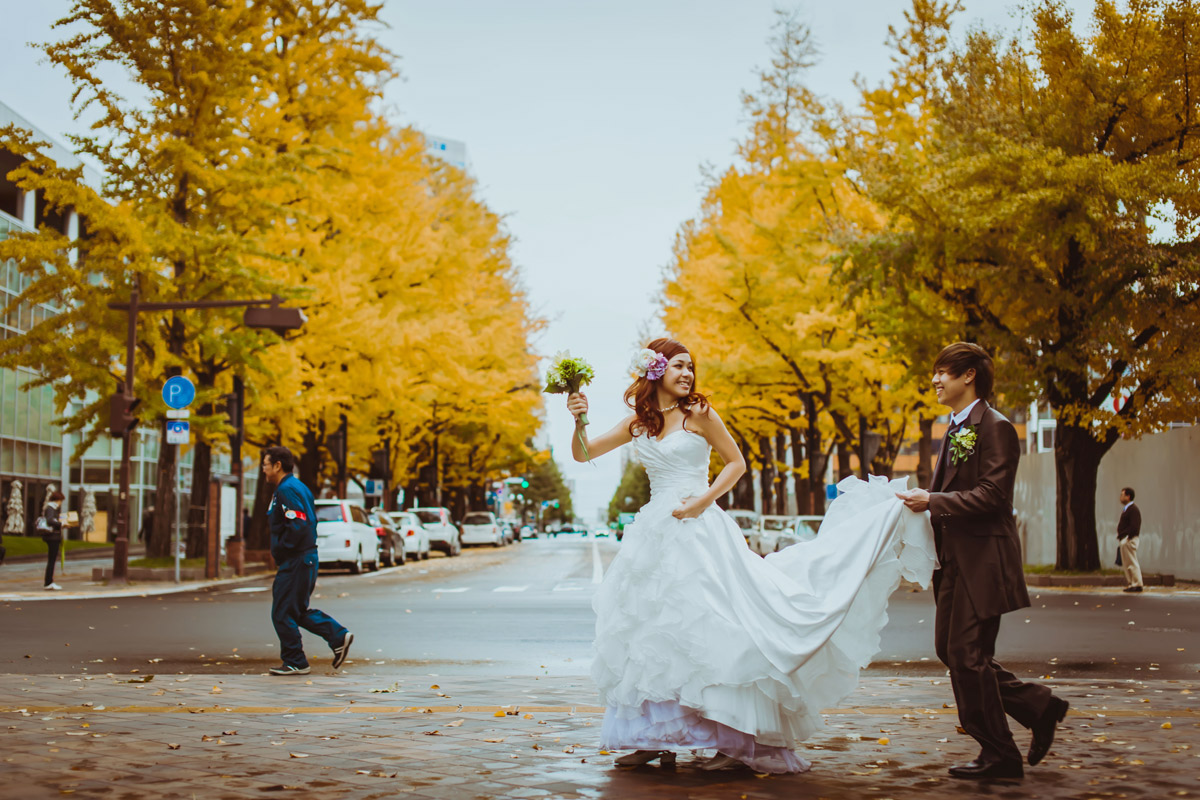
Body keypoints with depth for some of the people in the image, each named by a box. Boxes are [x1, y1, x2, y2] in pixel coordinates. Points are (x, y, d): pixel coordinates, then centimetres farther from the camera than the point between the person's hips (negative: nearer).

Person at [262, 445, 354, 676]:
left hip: (295, 562, -10)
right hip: (305, 558, 10)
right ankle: (339, 636, 12)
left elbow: (298, 526, -26)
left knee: (283, 613, -2)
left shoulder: (287, 490, -15)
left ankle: (295, 663, 6)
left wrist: (278, 550, -15)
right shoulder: (297, 486, 16)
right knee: (298, 611, 17)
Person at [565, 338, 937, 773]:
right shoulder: (637, 423, 9)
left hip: (699, 533, -4)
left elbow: (737, 463, 3)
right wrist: (579, 420, -9)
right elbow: (583, 454, 9)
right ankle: (655, 737, 12)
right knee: (651, 633, 5)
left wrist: (704, 500, -9)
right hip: (656, 536, 5)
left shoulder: (698, 414, -1)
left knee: (711, 627, -8)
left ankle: (737, 740, -2)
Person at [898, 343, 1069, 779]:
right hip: (957, 559, 10)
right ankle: (1038, 706, 22)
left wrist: (931, 501, -20)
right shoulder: (955, 430, 17)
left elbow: (990, 495, -21)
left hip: (983, 559, -10)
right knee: (951, 650, 12)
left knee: (967, 655, -5)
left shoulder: (995, 428, -12)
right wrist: (920, 497, 2)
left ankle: (999, 756, 8)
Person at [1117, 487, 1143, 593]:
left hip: (1129, 540, -10)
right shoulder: (1125, 509, 18)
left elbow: (1134, 527, -21)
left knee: (1132, 563, -7)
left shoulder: (1133, 510, -14)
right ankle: (1131, 584, 17)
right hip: (1124, 540, 10)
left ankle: (1137, 584, -3)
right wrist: (1120, 537, 11)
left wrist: (1122, 535, -19)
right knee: (1127, 564, 12)